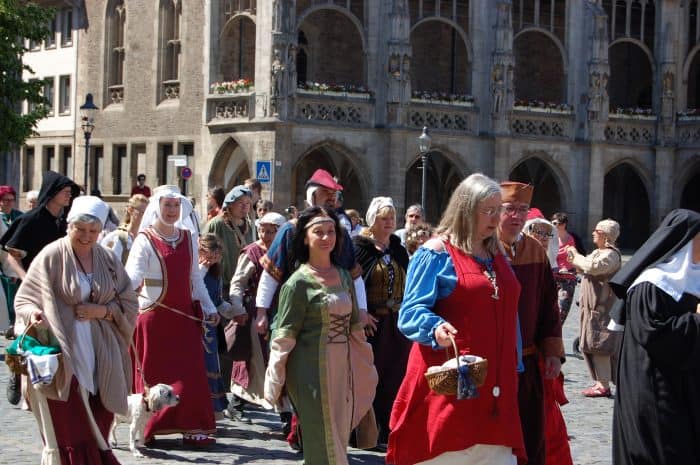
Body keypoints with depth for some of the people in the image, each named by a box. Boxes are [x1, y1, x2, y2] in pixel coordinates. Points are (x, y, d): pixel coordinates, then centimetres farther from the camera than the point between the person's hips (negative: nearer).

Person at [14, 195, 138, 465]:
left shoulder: (107, 260, 10)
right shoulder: (52, 256, -3)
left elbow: (129, 303, 13)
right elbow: (25, 298, 0)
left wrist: (104, 311, -6)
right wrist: (33, 313, -21)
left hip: (99, 359, 4)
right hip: (63, 356, -4)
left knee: (95, 430, 3)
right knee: (69, 430, -6)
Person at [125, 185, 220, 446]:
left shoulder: (188, 237, 11)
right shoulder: (145, 239, -5)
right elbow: (133, 275, -19)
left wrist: (208, 307, 15)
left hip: (185, 315, 5)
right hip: (154, 315, -4)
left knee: (190, 373, 0)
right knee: (153, 373, 0)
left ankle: (192, 428, 3)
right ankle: (145, 428, 10)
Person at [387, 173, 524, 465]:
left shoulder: (497, 256, 17)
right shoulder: (436, 253, -4)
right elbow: (412, 310, -8)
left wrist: (513, 369, 21)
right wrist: (436, 328, -29)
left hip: (493, 383, 6)